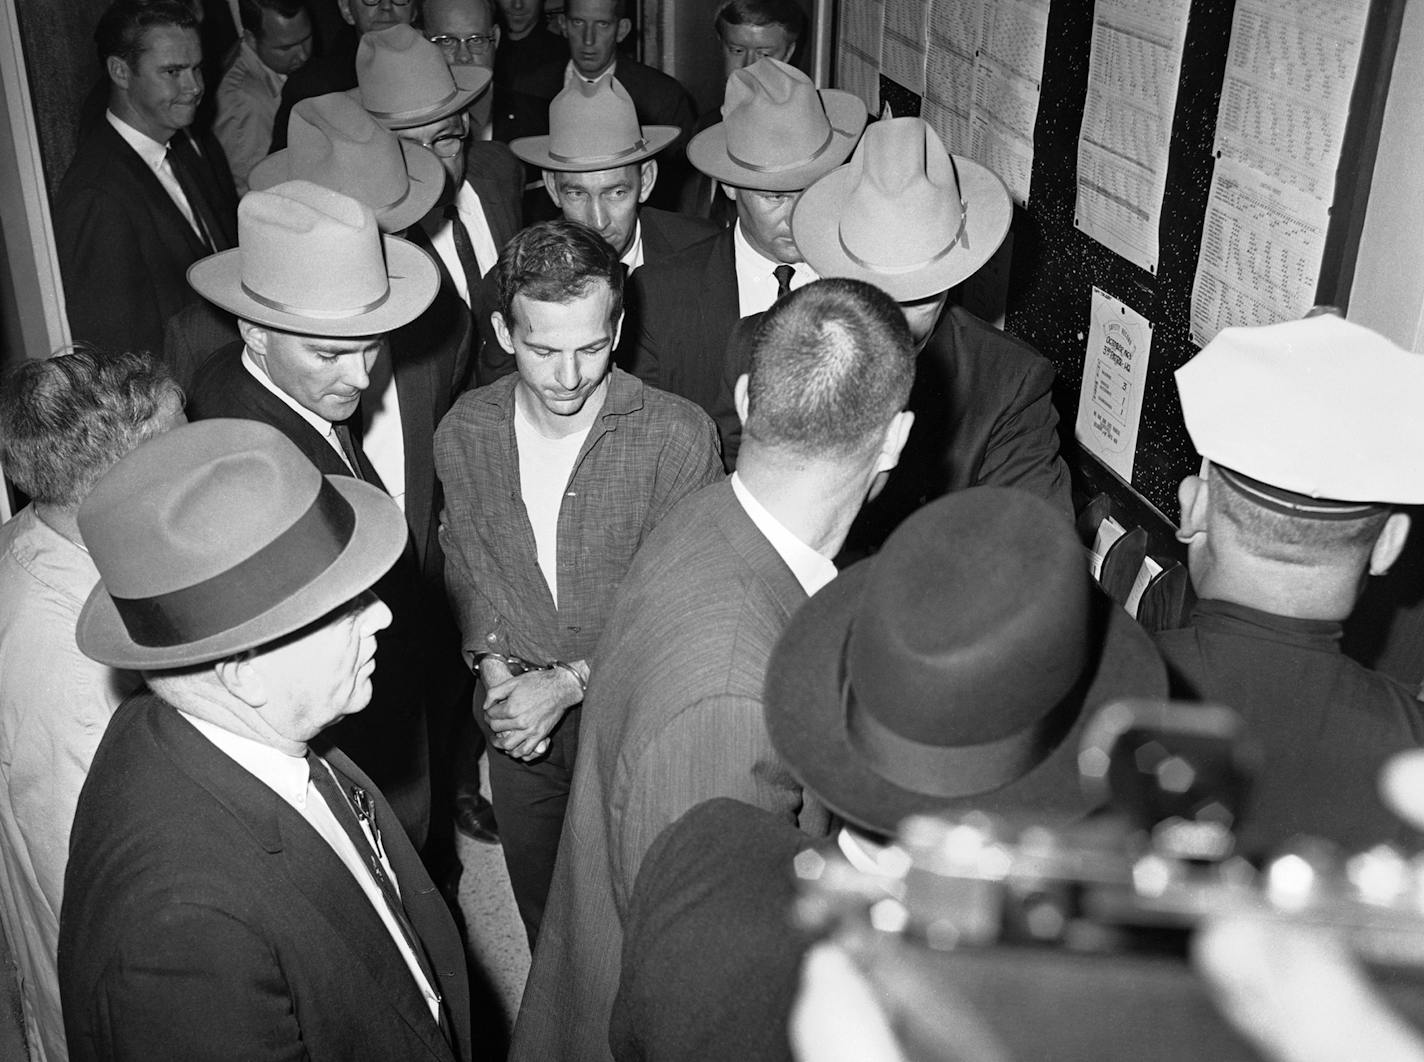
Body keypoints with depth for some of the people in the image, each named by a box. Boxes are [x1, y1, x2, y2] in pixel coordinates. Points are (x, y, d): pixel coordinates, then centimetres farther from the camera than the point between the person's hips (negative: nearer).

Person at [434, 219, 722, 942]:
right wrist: (492, 662, -11)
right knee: (541, 919, 25)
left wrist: (572, 681, -21)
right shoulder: (464, 433, -9)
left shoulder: (678, 436, -21)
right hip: (515, 720, 3)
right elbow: (464, 563, 5)